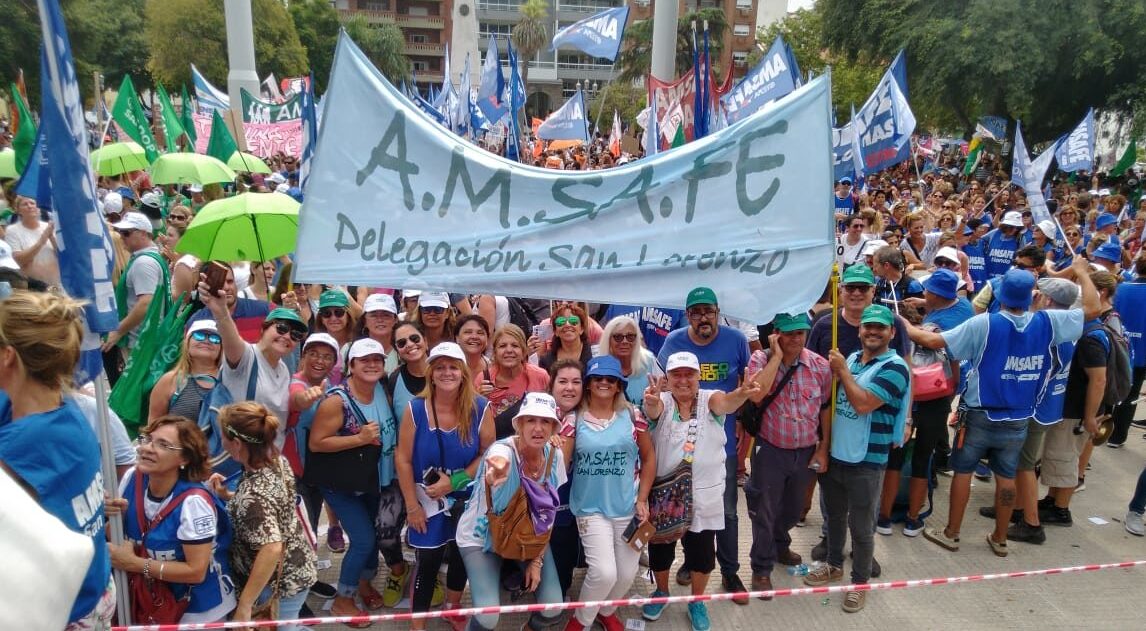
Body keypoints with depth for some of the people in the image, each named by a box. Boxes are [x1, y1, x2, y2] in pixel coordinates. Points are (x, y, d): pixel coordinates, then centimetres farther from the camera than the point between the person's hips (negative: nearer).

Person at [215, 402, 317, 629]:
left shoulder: (252, 494, -31)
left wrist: (244, 606, -32)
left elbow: (272, 550, -39)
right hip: (298, 567, 8)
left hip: (279, 585, -8)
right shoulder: (278, 460, -6)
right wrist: (229, 496, 3)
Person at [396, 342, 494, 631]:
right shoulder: (416, 409, -15)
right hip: (428, 501, -2)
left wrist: (454, 481, -18)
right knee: (428, 561, 2)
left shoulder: (480, 408, -13)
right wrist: (412, 506, -11)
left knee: (461, 555, 19)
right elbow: (403, 459, -11)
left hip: (468, 499, 2)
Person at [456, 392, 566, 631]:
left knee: (553, 609, -4)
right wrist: (494, 477, -78)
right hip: (481, 536, -4)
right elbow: (496, 464, -55)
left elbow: (547, 513, -3)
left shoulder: (554, 455, -14)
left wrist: (537, 559, -4)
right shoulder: (503, 450, -29)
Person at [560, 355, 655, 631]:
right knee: (604, 572, -14)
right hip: (590, 508, -2)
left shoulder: (631, 415, -3)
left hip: (627, 507, 3)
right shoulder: (574, 419, -7)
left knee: (627, 573, 9)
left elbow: (649, 457, 6)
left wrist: (642, 499, 1)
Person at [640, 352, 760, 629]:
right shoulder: (662, 402, -6)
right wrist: (650, 402, -56)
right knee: (660, 548, 14)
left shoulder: (709, 400, -6)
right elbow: (653, 410, -30)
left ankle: (697, 601, 35)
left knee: (702, 552, 10)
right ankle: (662, 592, 42)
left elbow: (726, 402, -29)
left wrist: (742, 393, -53)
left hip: (704, 495, 0)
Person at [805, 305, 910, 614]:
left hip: (865, 461, -6)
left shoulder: (894, 367, -15)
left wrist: (843, 371, -15)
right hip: (834, 453, 6)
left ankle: (860, 582, 25)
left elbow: (863, 404, -25)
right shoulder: (850, 358, 6)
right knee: (834, 516, 21)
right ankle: (834, 565, 40)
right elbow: (831, 398, 15)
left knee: (861, 526, 8)